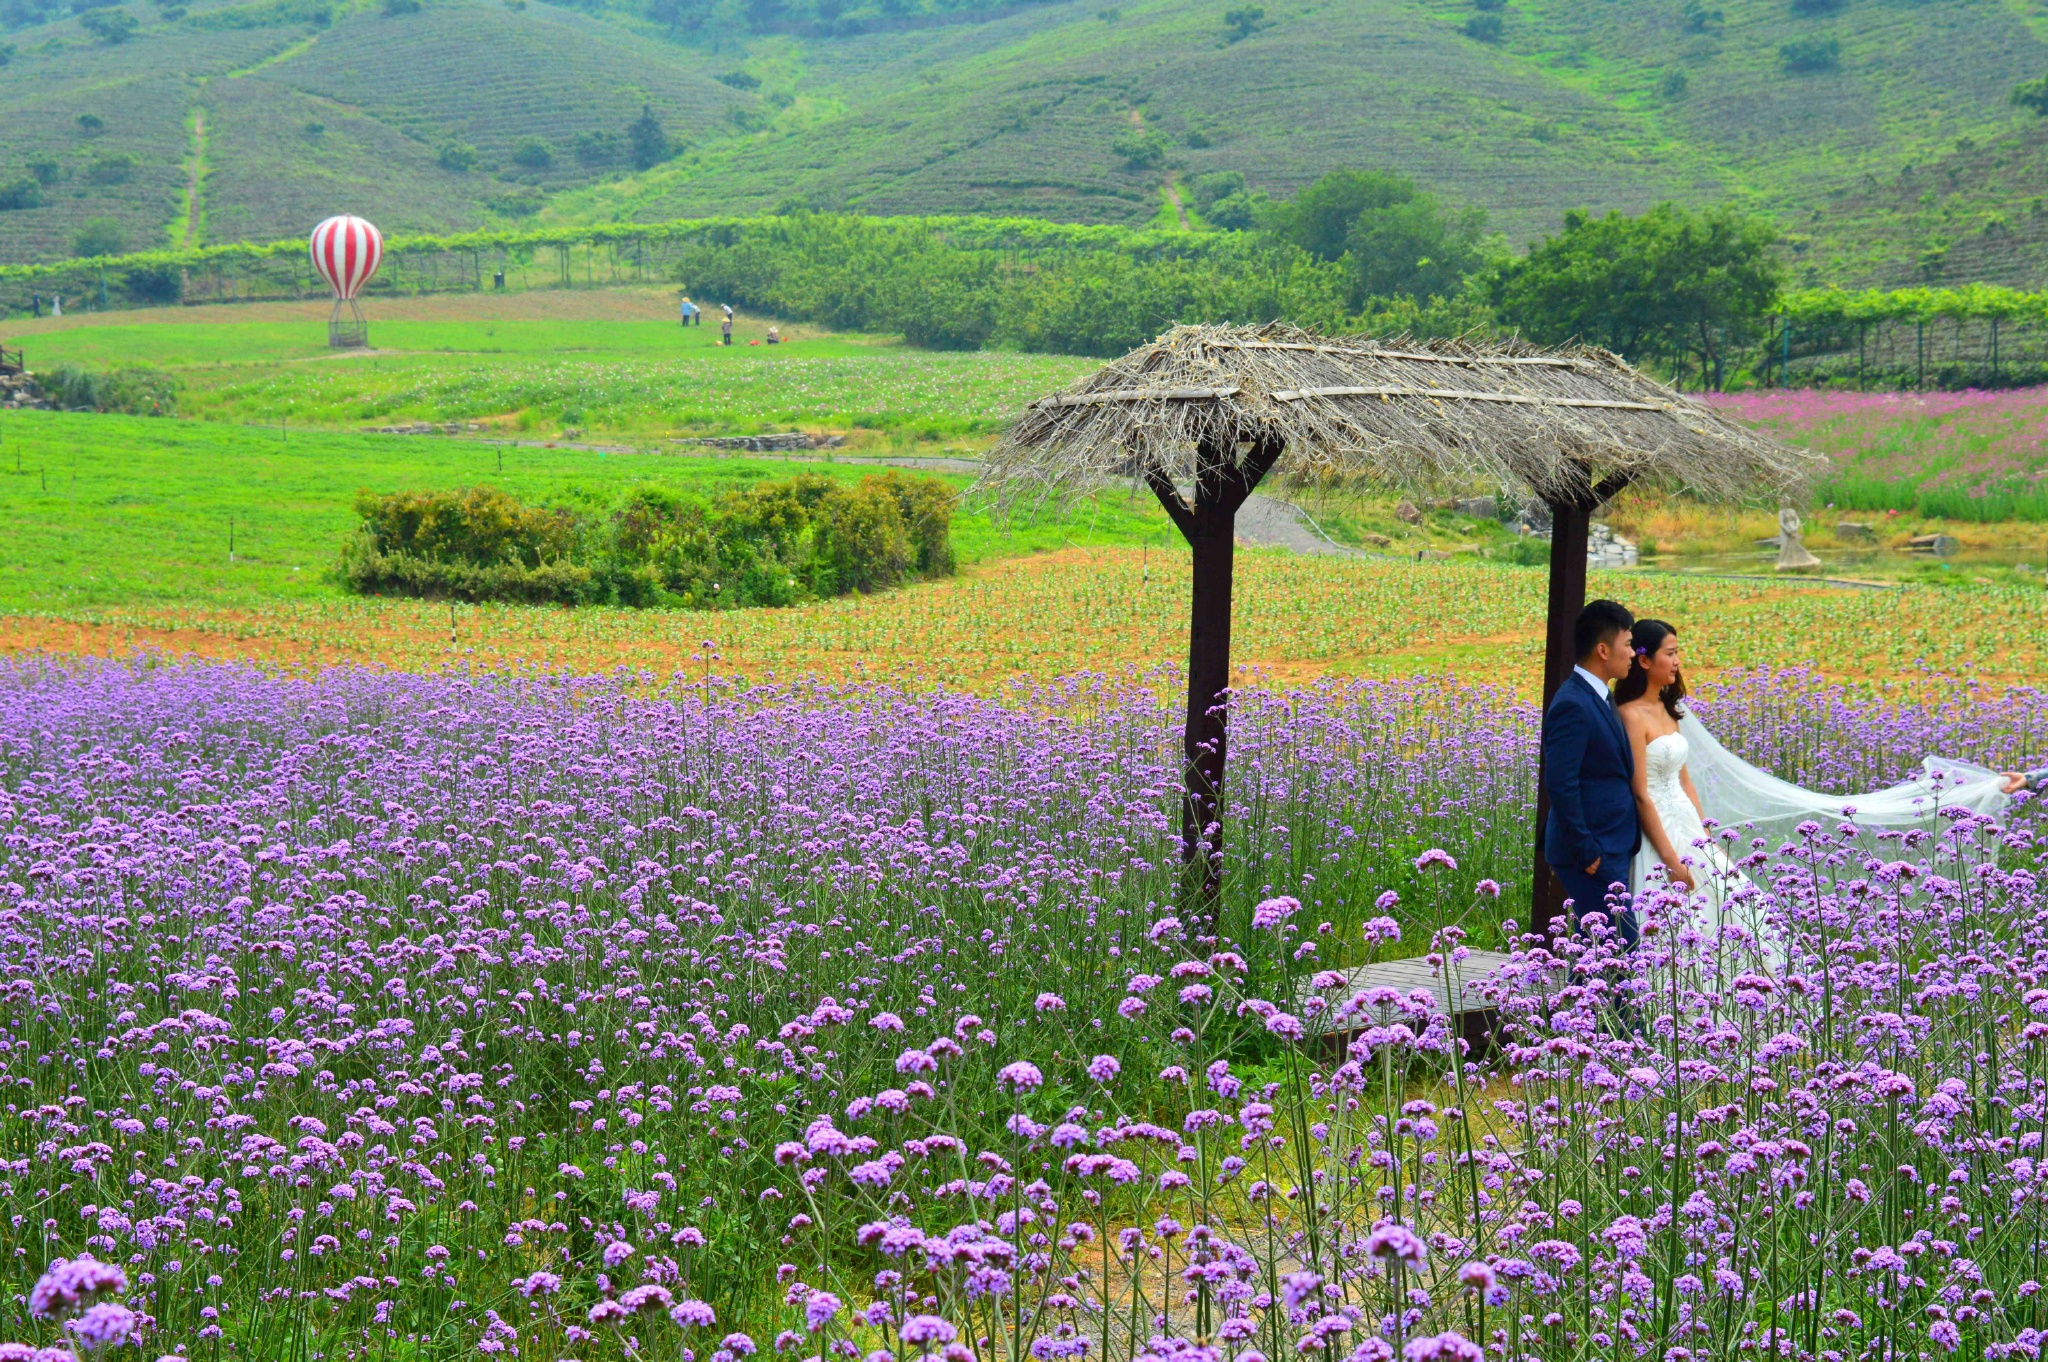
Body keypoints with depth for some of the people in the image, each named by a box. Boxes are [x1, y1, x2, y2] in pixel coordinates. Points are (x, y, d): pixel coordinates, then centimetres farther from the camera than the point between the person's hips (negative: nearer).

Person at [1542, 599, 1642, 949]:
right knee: (1622, 946, -11)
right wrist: (1586, 852, -20)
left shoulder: (1597, 698, 15)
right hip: (1594, 855, -10)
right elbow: (1560, 784, -22)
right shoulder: (1572, 705, -17)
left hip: (1611, 851, 10)